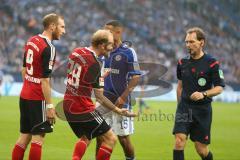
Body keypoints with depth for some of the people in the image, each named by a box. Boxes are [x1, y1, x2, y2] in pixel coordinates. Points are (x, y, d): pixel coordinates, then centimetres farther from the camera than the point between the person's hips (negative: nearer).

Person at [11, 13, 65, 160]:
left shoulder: (31, 41, 8)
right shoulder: (48, 49, -17)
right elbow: (45, 80, -19)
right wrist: (50, 106, -17)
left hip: (25, 96, 8)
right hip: (38, 99, -8)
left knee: (25, 136, 12)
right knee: (38, 138, -2)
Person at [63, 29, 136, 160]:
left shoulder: (76, 52, 3)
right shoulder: (94, 64, -19)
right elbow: (99, 97, -16)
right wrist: (118, 110, -9)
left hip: (68, 105, 9)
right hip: (83, 109, -9)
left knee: (85, 138, 27)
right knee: (110, 139, 0)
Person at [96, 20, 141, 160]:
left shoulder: (128, 52, -9)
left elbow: (136, 77, -12)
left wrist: (123, 97, -16)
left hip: (121, 101, -6)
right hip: (105, 100, 6)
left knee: (123, 137, 1)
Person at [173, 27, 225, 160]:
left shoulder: (212, 63, -7)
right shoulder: (182, 62, 6)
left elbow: (219, 88, -9)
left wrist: (203, 94, -25)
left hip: (203, 109, -3)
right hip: (184, 107, 3)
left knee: (201, 149, 3)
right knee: (179, 140, -17)